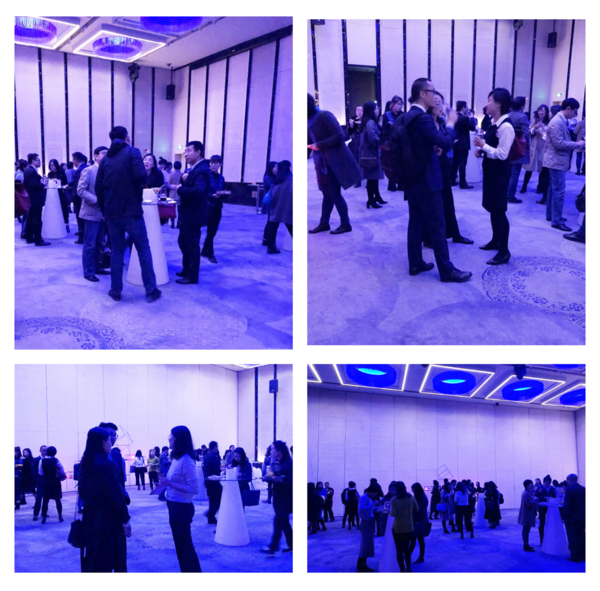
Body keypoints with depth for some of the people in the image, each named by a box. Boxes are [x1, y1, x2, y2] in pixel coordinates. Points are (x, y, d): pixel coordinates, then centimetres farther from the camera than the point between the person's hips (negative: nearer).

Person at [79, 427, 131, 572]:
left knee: (92, 559, 15)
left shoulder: (85, 464, 6)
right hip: (107, 519, -8)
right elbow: (116, 494, -19)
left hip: (90, 517, 8)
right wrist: (125, 519, -12)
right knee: (107, 560, 2)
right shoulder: (106, 464, -19)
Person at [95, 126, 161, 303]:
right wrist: (142, 183, 3)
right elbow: (141, 177, -19)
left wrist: (104, 209, 17)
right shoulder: (133, 152, -5)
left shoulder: (105, 159, 10)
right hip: (131, 211, -4)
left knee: (117, 251, 13)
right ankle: (151, 290, 4)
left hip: (112, 212, 5)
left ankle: (116, 290, 12)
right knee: (144, 249, 4)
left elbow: (99, 187, 8)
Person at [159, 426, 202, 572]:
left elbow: (195, 489, -24)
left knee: (184, 545, 2)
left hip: (181, 508, -9)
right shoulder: (177, 459, 7)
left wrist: (169, 483, -24)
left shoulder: (186, 461, -21)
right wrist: (165, 482, 0)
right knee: (181, 544, 18)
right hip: (175, 506, 9)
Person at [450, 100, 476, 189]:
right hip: (463, 144, -8)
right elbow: (473, 128, -10)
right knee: (462, 163, -6)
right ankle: (463, 183, -4)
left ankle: (452, 180, 18)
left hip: (455, 143, 8)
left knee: (455, 162, 14)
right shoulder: (464, 118, -18)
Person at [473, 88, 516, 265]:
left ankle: (504, 251, 1)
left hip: (499, 172, -10)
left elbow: (502, 154, -25)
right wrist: (481, 151, 3)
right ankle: (496, 240, 33)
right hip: (490, 170, 10)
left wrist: (483, 146, -21)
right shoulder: (494, 123, 9)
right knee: (492, 208, 19)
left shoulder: (506, 126, -22)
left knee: (499, 210, -5)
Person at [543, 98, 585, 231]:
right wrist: (577, 144, -16)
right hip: (557, 161, -10)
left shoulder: (562, 121, 11)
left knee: (553, 189, 17)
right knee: (559, 191, -6)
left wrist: (576, 144, 4)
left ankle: (551, 215, 27)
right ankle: (557, 221, -1)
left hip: (558, 160, 10)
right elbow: (559, 143, -24)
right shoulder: (557, 122, -20)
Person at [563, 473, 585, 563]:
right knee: (581, 537, 14)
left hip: (572, 518, -7)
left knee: (573, 538, 0)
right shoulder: (583, 489, 5)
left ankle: (575, 557, 2)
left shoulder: (569, 490, -15)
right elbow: (585, 503, 9)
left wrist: (566, 515, -10)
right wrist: (583, 513, 16)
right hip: (582, 518, 7)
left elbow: (567, 505, -19)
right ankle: (583, 556, 19)